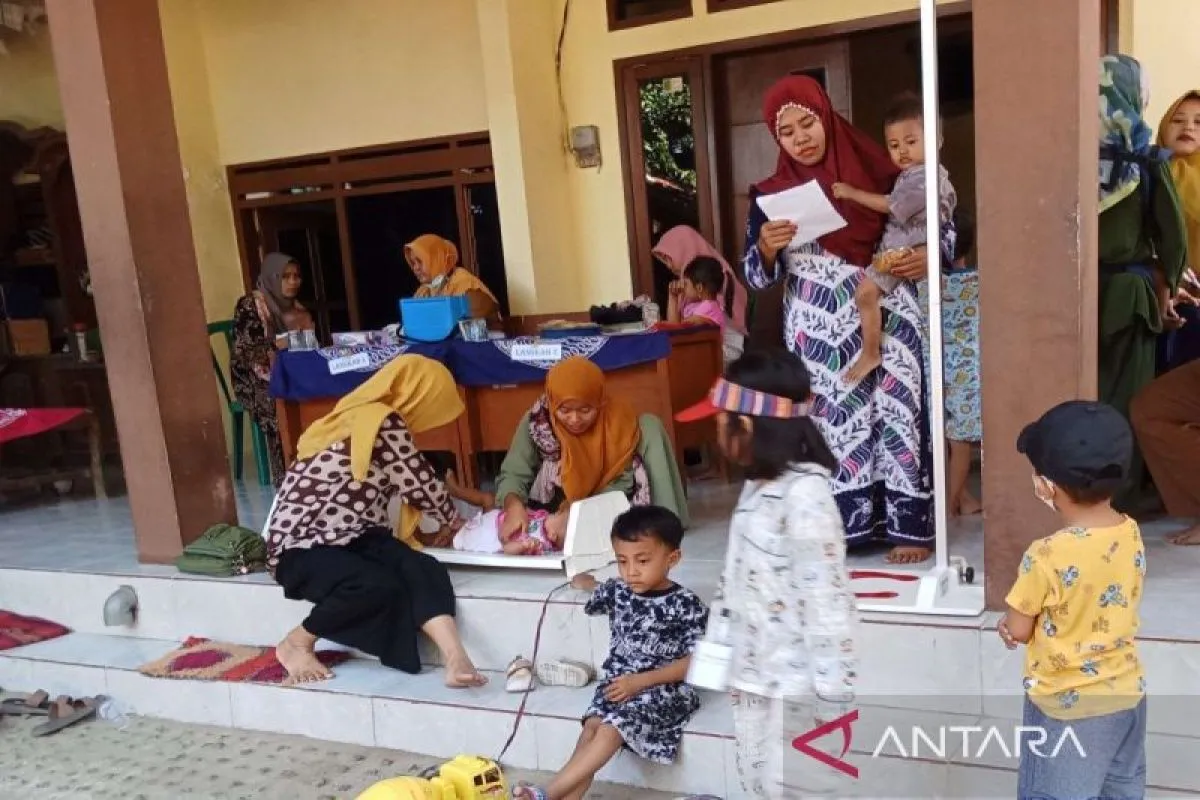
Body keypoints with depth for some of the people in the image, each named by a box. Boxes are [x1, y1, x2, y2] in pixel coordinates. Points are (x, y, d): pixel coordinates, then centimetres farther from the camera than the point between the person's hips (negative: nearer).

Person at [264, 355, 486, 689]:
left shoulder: (364, 417, 15)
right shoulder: (383, 424, -15)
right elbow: (420, 485, -8)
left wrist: (422, 535, 23)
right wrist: (453, 521, 10)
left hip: (349, 537, 8)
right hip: (301, 546, -8)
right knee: (380, 587, -32)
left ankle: (456, 661, -34)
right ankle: (296, 642, -7)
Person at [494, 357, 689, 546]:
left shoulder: (619, 419, -17)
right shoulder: (537, 421, -16)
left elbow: (621, 481, -20)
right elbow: (513, 473, -16)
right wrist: (514, 505, -39)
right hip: (551, 510, 1)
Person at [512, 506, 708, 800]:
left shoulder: (687, 605, -10)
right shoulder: (617, 591, 7)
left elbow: (693, 663, -12)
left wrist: (640, 681, -16)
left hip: (663, 689, -6)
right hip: (617, 682, 6)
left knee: (610, 730, -26)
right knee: (592, 726, -21)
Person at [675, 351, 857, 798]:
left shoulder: (805, 496, -24)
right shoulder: (759, 486, 6)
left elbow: (827, 598, -24)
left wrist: (833, 695, -21)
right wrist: (716, 642, 20)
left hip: (793, 686, -9)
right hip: (754, 677, 9)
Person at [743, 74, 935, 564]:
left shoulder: (877, 172, 2)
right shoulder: (772, 195, 5)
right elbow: (758, 277, 2)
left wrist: (928, 257, -10)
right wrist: (767, 247, -19)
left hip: (885, 316, -1)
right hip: (819, 328, 1)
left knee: (896, 411, -2)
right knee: (831, 418, 2)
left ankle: (909, 524, 7)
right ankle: (840, 524, 11)